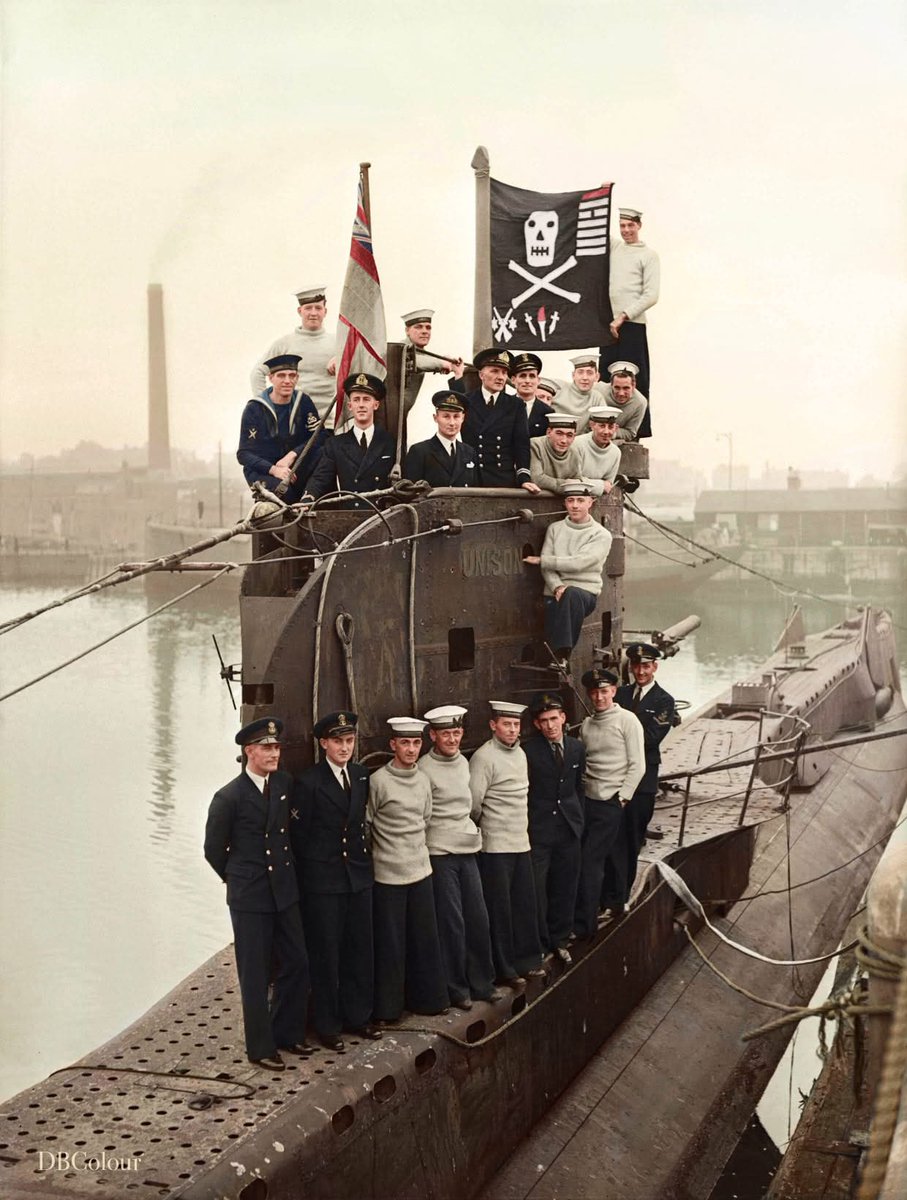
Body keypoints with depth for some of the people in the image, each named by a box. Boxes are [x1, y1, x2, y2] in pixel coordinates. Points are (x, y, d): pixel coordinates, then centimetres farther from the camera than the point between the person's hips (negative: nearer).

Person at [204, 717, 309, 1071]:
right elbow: (214, 849, -2)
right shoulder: (229, 797, -14)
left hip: (285, 892, 5)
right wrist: (239, 880, 8)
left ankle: (286, 1032, 29)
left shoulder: (285, 783, 0)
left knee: (297, 964, 10)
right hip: (249, 898, -5)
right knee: (255, 975, 4)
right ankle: (261, 1047, 18)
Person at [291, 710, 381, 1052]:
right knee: (326, 954, 5)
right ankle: (328, 1025, 18)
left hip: (359, 876, 5)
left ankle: (357, 1015, 28)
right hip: (323, 881, -5)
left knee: (360, 949, 13)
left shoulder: (362, 776, 5)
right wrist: (307, 877, -4)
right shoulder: (308, 782, -12)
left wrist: (363, 859, 10)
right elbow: (298, 835, -7)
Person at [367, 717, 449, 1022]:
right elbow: (365, 825, -5)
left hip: (420, 869, 5)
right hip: (388, 874, -5)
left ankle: (426, 997, 25)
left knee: (424, 938, 11)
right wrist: (385, 849, 3)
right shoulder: (378, 781, -12)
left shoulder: (422, 779, 6)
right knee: (390, 943, 3)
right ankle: (387, 1007, 16)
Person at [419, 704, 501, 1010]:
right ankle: (456, 988, 14)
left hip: (467, 849, 6)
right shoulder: (424, 769, -12)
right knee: (451, 922, 0)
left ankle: (481, 982, 22)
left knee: (478, 918, 8)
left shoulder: (463, 762, 10)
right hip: (439, 854, -6)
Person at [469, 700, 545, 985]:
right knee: (499, 908, 1)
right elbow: (473, 803, -15)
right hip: (495, 846, -7)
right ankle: (503, 969, 11)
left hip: (521, 842, 7)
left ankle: (526, 961, 24)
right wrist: (486, 825, 1)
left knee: (524, 904, 13)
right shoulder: (484, 757, -15)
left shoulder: (519, 753, 11)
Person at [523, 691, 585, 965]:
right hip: (537, 831, -5)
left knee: (565, 889, 12)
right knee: (537, 891, -2)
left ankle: (559, 940, 28)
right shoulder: (527, 750, -12)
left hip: (568, 829, 5)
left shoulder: (576, 747, 6)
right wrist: (524, 826, -8)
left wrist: (578, 817, 12)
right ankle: (539, 944, 15)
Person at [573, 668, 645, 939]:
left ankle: (584, 924, -2)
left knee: (589, 861, -8)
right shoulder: (587, 724, 11)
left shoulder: (627, 721, -7)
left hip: (610, 804, -5)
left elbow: (637, 765, -8)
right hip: (587, 800, 5)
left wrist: (622, 798, -11)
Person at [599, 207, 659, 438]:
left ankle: (638, 432, -4)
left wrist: (623, 316, -13)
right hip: (609, 323, 6)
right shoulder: (614, 248, 15)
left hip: (632, 324, -6)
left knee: (634, 382, -6)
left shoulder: (648, 255, 0)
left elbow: (651, 295, -7)